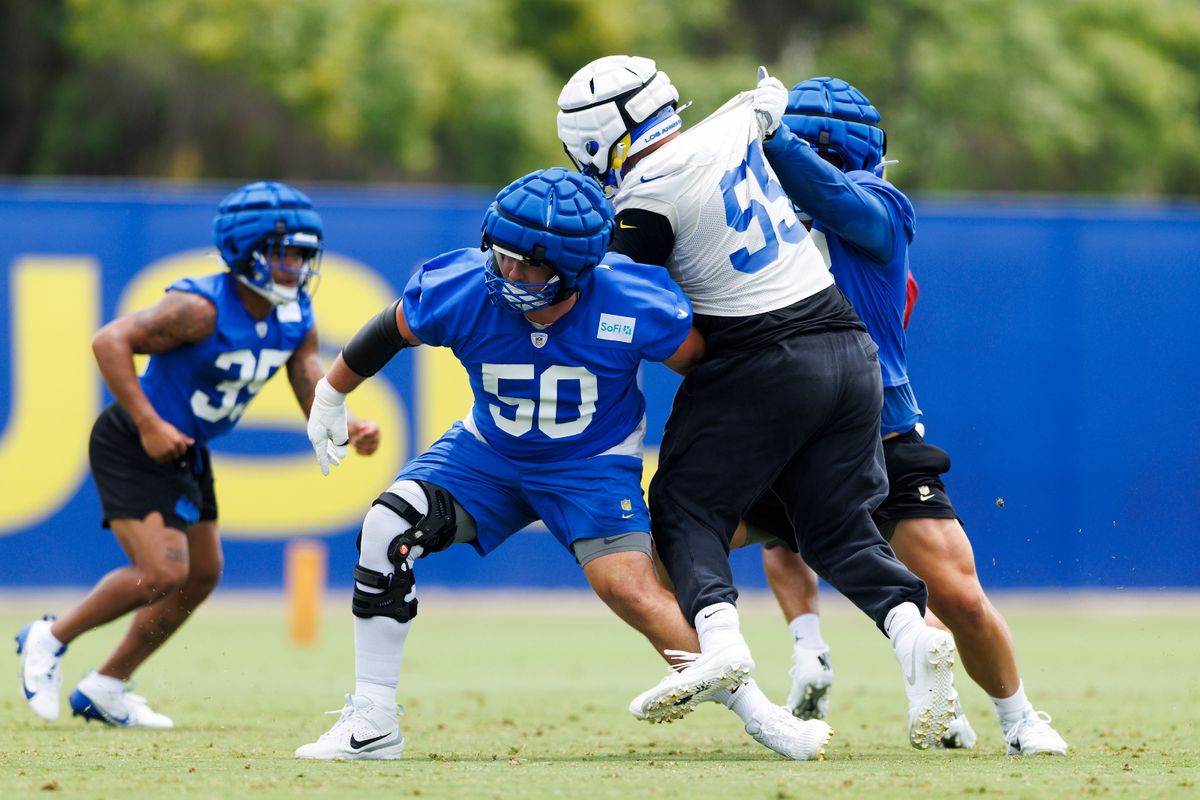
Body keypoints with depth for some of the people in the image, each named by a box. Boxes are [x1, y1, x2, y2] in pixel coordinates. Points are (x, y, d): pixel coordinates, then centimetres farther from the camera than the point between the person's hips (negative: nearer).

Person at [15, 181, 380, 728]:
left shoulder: (296, 322, -4)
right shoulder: (202, 308, -27)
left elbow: (317, 398, -5)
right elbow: (110, 341, -31)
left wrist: (352, 431, -28)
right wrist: (149, 424, -33)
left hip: (185, 452, 9)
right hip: (132, 447, -9)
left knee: (202, 576, 14)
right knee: (163, 573, -19)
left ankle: (105, 689, 27)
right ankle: (50, 639, 4)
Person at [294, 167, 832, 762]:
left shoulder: (634, 307, -31)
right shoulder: (458, 291, -26)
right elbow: (388, 333, -4)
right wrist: (331, 396, 12)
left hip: (594, 464, -2)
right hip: (489, 452, 2)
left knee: (630, 590, -21)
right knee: (388, 528, -18)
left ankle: (760, 716, -6)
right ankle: (371, 725, -10)